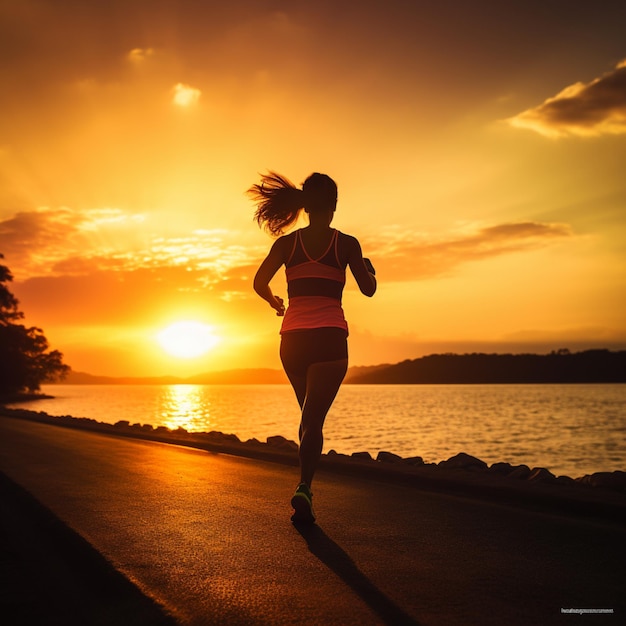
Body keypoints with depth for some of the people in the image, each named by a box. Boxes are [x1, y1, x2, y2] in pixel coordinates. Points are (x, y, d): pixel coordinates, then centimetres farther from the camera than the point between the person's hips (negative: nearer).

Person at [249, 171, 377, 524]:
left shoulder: (287, 242, 5)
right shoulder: (346, 243, 0)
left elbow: (259, 282, 0)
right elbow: (368, 289, 5)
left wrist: (275, 302, 21)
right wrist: (368, 268, 27)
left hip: (293, 338, 3)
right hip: (330, 337, -3)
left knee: (309, 415, 21)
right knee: (315, 418, -5)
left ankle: (306, 486, 27)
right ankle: (304, 487, -24)